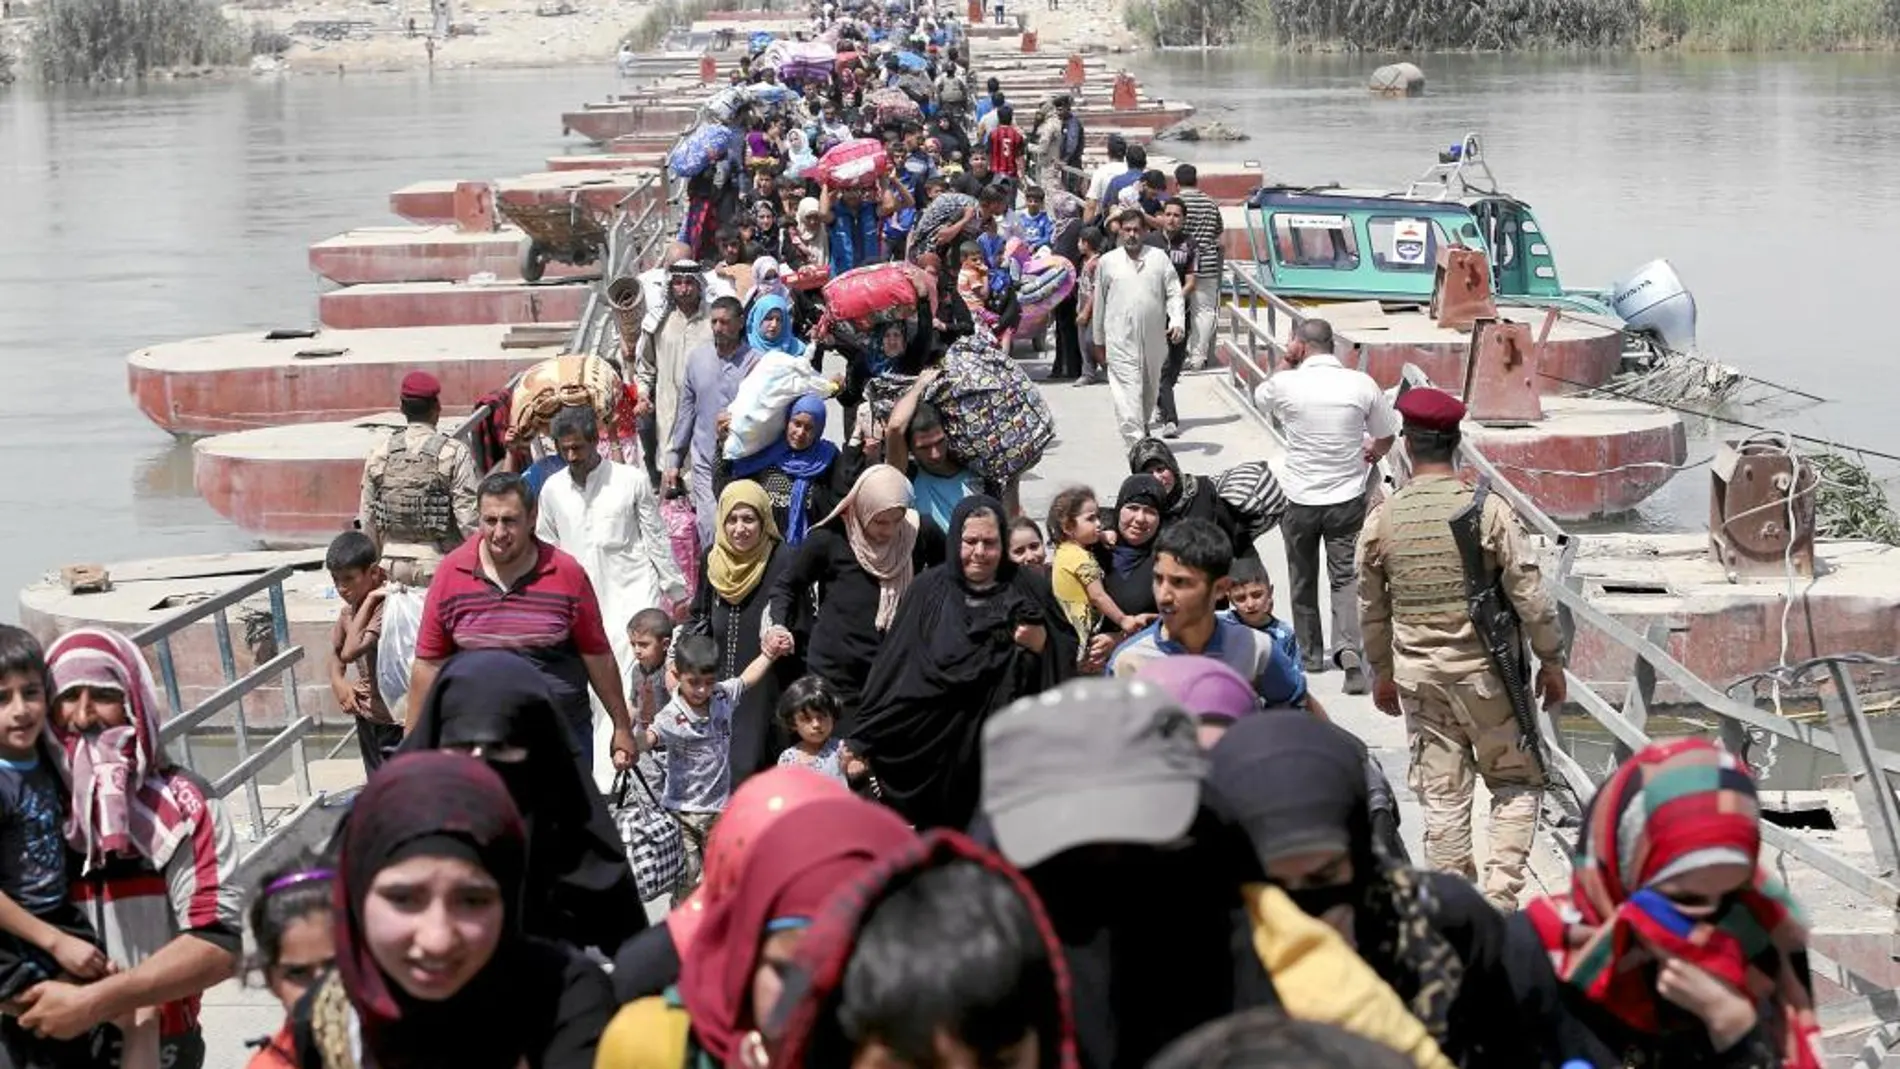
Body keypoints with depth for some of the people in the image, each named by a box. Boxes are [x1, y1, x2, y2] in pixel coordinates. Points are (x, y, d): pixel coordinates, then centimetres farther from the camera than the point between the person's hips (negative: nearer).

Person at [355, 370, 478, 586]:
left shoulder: (379, 452, 4)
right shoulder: (454, 453, -8)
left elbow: (367, 519, 9)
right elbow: (468, 519, -12)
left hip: (392, 563, 4)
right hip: (437, 560, -4)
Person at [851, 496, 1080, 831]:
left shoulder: (1029, 589, 8)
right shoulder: (929, 591, 5)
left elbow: (1071, 651, 14)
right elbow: (894, 668, 1)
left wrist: (1042, 642, -9)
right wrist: (861, 740, -4)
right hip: (941, 750, 0)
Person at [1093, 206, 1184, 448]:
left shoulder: (1158, 257, 6)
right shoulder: (1108, 261, 4)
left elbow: (1174, 292, 5)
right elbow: (1100, 302, 11)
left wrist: (1177, 321, -12)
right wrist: (1099, 339, 14)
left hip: (1153, 337, 2)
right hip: (1121, 339, -2)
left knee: (1151, 387, 16)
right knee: (1129, 388, -12)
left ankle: (1142, 425, 40)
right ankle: (1136, 440, -16)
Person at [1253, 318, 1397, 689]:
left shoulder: (1286, 384, -12)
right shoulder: (1362, 384, -8)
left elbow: (1260, 397, 14)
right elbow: (1386, 437, 6)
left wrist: (1287, 363, 10)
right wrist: (1370, 454, 26)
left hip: (1298, 499, 0)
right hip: (1347, 499, 0)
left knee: (1303, 579, 17)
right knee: (1345, 577, 3)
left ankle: (1310, 652, 27)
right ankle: (1348, 648, -18)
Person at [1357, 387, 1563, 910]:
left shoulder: (1380, 522, -4)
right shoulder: (1488, 511, -13)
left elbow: (1371, 609, 7)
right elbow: (1530, 597, -11)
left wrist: (1383, 672, 21)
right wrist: (1551, 661, 2)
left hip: (1418, 677, 3)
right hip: (1485, 671, -2)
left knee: (1442, 797, 10)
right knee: (1517, 783, 12)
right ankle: (1500, 895, 0)